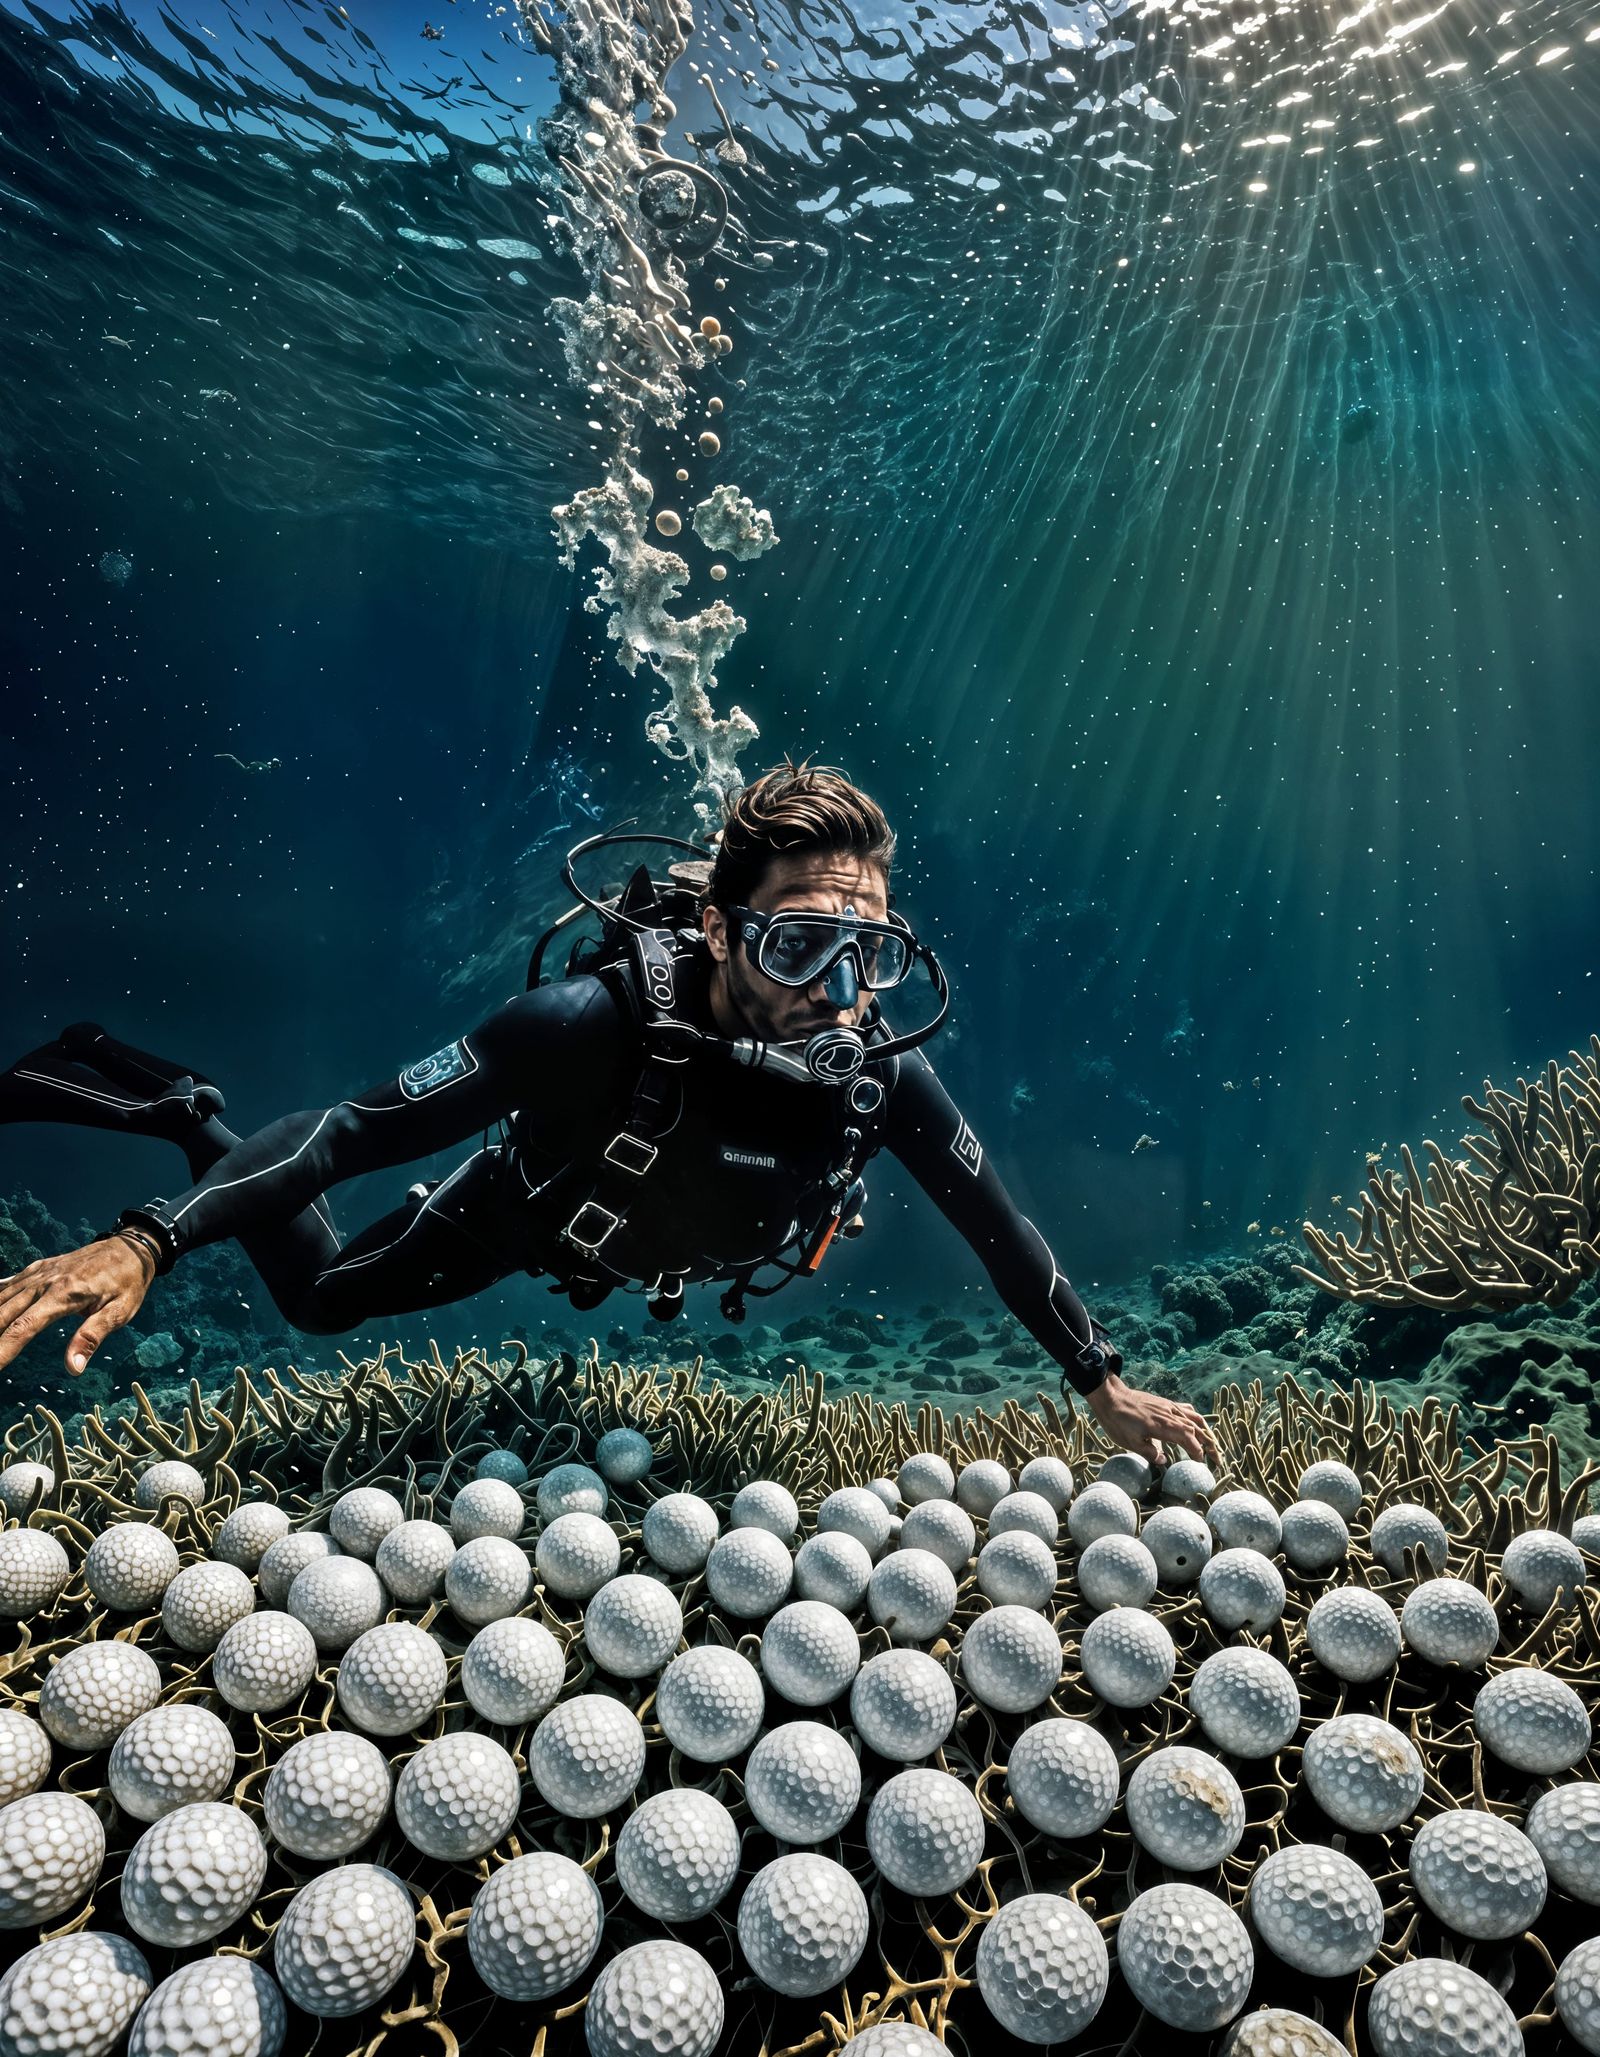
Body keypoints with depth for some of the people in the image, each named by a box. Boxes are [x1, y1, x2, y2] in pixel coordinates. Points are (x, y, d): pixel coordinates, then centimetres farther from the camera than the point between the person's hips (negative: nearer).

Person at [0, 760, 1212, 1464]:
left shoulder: (885, 1070, -35)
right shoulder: (600, 1022, -45)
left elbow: (999, 1227, -19)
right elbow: (362, 1127, -39)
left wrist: (1105, 1385, -10)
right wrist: (148, 1242, -47)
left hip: (677, 1249, 4)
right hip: (533, 1209, -3)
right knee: (322, 1298, 15)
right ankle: (181, 1111, 34)